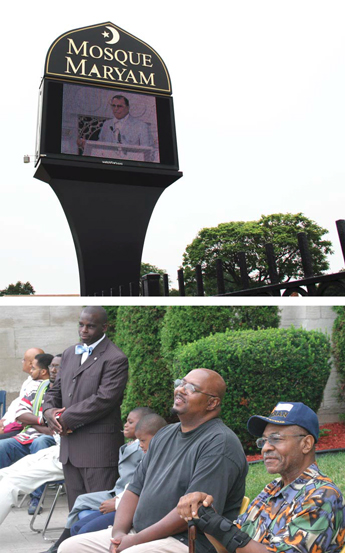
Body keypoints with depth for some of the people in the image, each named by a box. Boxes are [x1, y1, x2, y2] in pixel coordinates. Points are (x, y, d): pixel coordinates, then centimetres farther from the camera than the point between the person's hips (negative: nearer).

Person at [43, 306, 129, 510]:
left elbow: (104, 399, -19)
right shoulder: (69, 354, 14)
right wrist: (49, 410, -4)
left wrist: (66, 419, -14)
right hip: (70, 447, 7)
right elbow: (55, 390, 18)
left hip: (99, 448, -7)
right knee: (76, 508, 17)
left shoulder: (115, 359, -11)